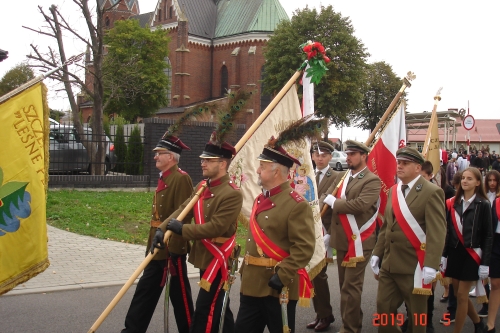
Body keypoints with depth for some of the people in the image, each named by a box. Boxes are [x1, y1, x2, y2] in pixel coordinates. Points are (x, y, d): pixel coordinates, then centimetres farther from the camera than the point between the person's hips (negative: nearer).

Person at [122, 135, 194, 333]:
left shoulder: (181, 179, -16)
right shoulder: (164, 178, 15)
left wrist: (175, 251, -23)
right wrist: (153, 243, 21)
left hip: (172, 248, -10)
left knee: (179, 294, 3)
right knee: (146, 290, 14)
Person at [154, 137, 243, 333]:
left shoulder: (232, 194, -20)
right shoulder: (201, 187, 8)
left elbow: (216, 227, -25)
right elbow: (183, 209, 3)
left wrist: (183, 229, -21)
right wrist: (162, 229, -13)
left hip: (218, 259, -9)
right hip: (205, 256, 9)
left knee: (204, 311, -3)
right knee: (218, 306, 20)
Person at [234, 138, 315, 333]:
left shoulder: (297, 205, -16)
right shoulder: (260, 200, 12)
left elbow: (304, 248, -21)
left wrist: (283, 275, -24)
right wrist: (246, 270, 16)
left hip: (278, 286, -8)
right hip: (252, 283, 8)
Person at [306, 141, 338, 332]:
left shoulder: (337, 177, -5)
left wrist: (330, 233, -16)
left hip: (324, 233, -6)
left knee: (319, 274, -5)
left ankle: (325, 315, 11)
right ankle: (320, 313, 22)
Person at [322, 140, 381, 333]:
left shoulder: (372, 181, -9)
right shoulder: (341, 177, 13)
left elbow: (360, 205, -25)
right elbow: (324, 200, 5)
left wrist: (334, 202, -14)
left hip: (358, 242, -7)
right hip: (341, 241, 7)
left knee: (351, 287, -3)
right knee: (345, 286, 17)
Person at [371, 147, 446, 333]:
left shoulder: (431, 192, -10)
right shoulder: (393, 191, 13)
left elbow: (437, 232, -17)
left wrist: (431, 266, -24)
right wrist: (377, 253, 13)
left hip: (414, 266, -7)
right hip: (389, 264, 7)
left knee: (417, 315, 8)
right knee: (383, 308, 10)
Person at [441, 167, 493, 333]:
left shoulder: (483, 205, -7)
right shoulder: (453, 203, 4)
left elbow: (488, 236, -6)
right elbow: (448, 231, 7)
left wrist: (485, 263, -9)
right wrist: (443, 255, 4)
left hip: (472, 255, -5)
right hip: (454, 253, 5)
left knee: (462, 295, -2)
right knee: (458, 293, 12)